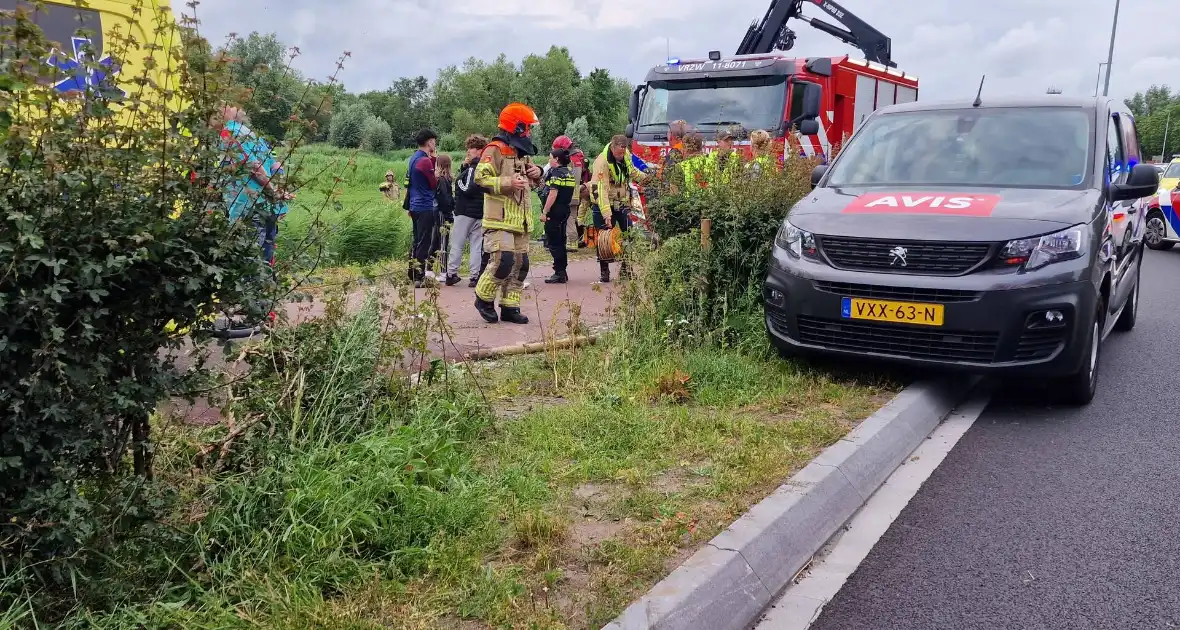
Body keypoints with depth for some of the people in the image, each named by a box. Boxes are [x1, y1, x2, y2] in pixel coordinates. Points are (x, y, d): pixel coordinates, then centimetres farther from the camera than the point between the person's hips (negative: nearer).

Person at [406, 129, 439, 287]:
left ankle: (412, 275, 22)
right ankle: (419, 277, -4)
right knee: (424, 243, -5)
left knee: (416, 241, 16)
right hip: (425, 207, -9)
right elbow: (434, 184, -12)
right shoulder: (425, 161, -17)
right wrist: (437, 176, 5)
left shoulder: (413, 158, 12)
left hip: (415, 206, 9)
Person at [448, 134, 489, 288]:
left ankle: (451, 274, 4)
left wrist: (459, 182, -4)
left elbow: (468, 189, -20)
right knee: (477, 245, 7)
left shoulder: (475, 167, -14)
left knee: (456, 244, 1)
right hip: (480, 212, 8)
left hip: (466, 211, -8)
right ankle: (476, 276, 7)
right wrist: (464, 166, 4)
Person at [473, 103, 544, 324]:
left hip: (519, 220, 9)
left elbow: (532, 181, 34)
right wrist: (507, 183, -24)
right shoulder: (495, 150, -8)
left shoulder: (523, 153, 21)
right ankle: (484, 298, 6)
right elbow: (481, 178, -17)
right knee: (502, 261, -16)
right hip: (500, 219, -9)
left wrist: (537, 174, 11)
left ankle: (510, 306, 16)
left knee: (520, 264, 7)